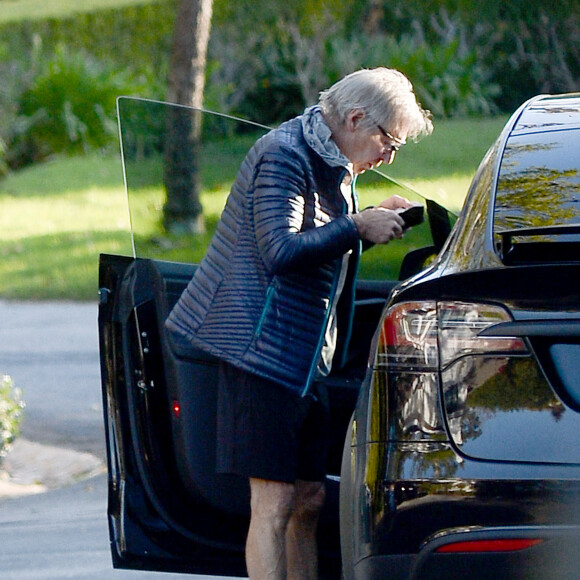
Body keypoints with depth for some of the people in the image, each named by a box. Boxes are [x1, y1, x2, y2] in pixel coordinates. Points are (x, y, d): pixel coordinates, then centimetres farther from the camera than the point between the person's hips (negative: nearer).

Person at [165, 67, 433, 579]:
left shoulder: (332, 165, 16)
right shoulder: (284, 155, -14)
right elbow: (282, 249, -24)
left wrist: (372, 220, 11)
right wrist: (357, 228, -18)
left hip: (304, 360, 10)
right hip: (262, 350, -10)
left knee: (309, 498, 10)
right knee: (275, 500, -11)